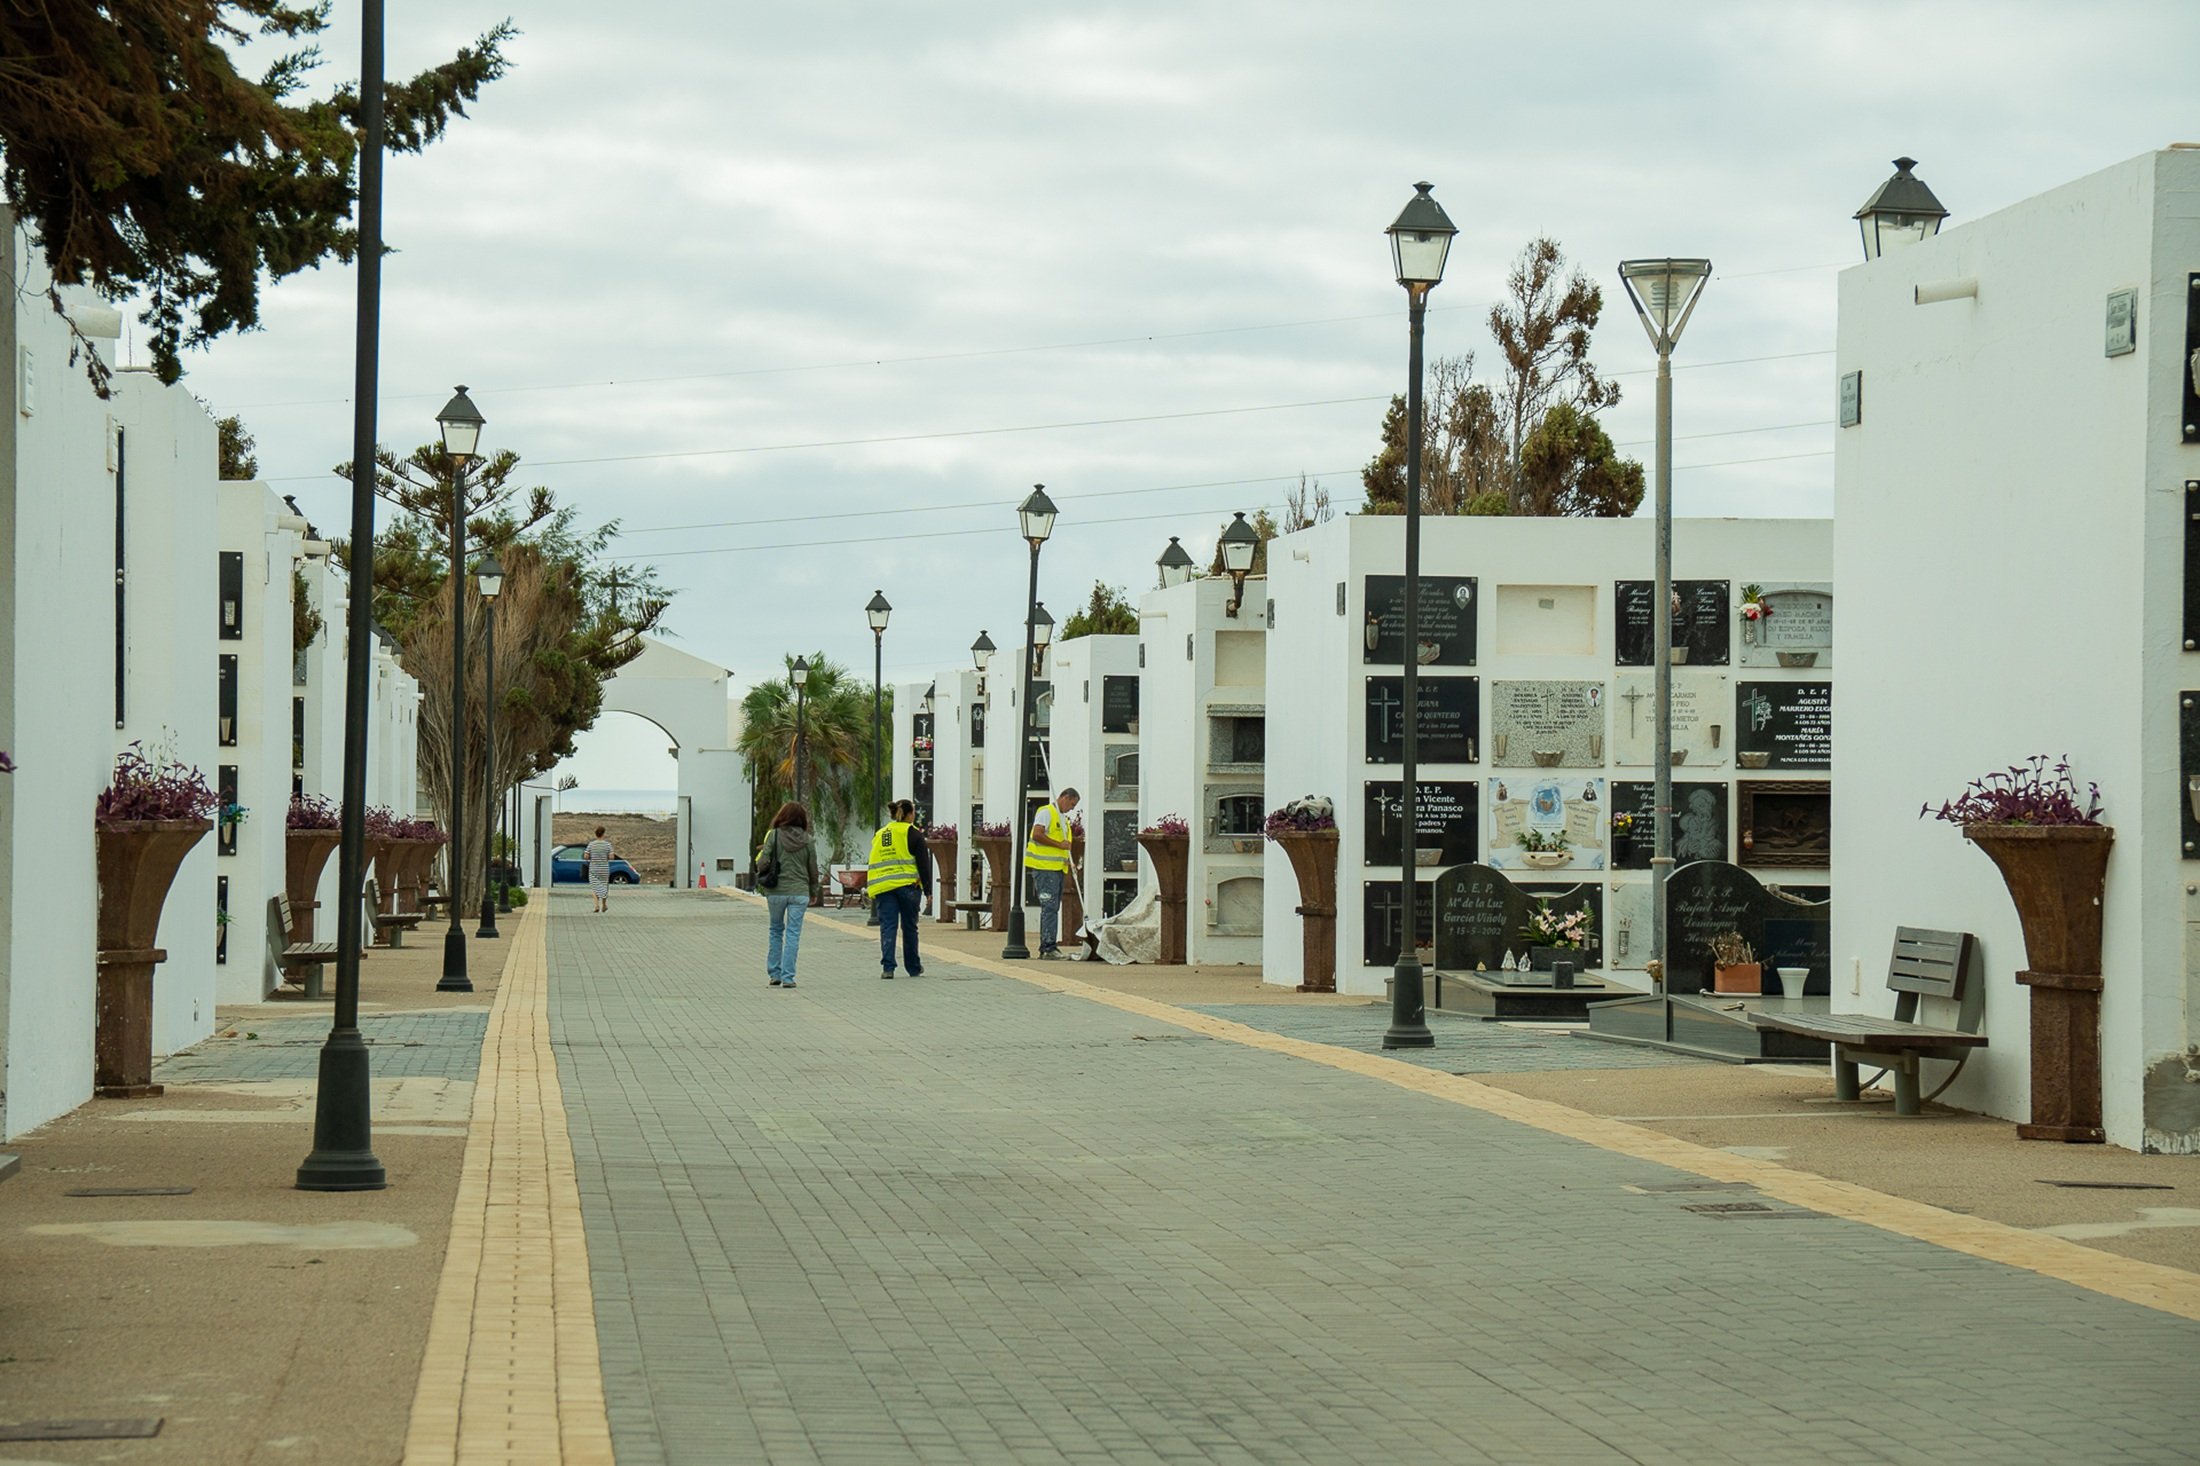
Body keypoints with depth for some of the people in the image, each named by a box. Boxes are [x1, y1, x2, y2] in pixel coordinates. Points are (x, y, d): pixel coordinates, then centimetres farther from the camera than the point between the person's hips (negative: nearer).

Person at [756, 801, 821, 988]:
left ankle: (774, 973, 17)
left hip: (776, 891, 0)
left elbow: (763, 862, -9)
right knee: (793, 934, 3)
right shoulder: (807, 840, -1)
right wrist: (814, 892, 18)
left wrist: (761, 884, 10)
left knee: (776, 931, 16)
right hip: (799, 892, 0)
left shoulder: (773, 835, -5)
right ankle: (788, 977, -2)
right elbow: (813, 869, 5)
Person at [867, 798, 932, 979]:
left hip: (882, 888, 3)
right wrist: (927, 891, 1)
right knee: (909, 928, 9)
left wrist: (871, 891, 23)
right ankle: (914, 968, 19)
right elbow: (923, 864, -3)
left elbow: (874, 863, 19)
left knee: (887, 927, 0)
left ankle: (887, 967, -12)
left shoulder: (879, 835, 16)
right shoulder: (913, 834, 1)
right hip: (908, 886, -3)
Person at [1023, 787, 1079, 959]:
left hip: (1058, 868, 10)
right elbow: (1037, 835, -19)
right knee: (1049, 907, -14)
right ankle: (1048, 947, -17)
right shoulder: (1046, 812, -6)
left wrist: (1067, 861, 16)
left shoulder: (1063, 818, 23)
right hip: (1045, 867, -10)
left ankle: (1046, 947, 13)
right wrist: (1059, 844, -17)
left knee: (1053, 908, 10)